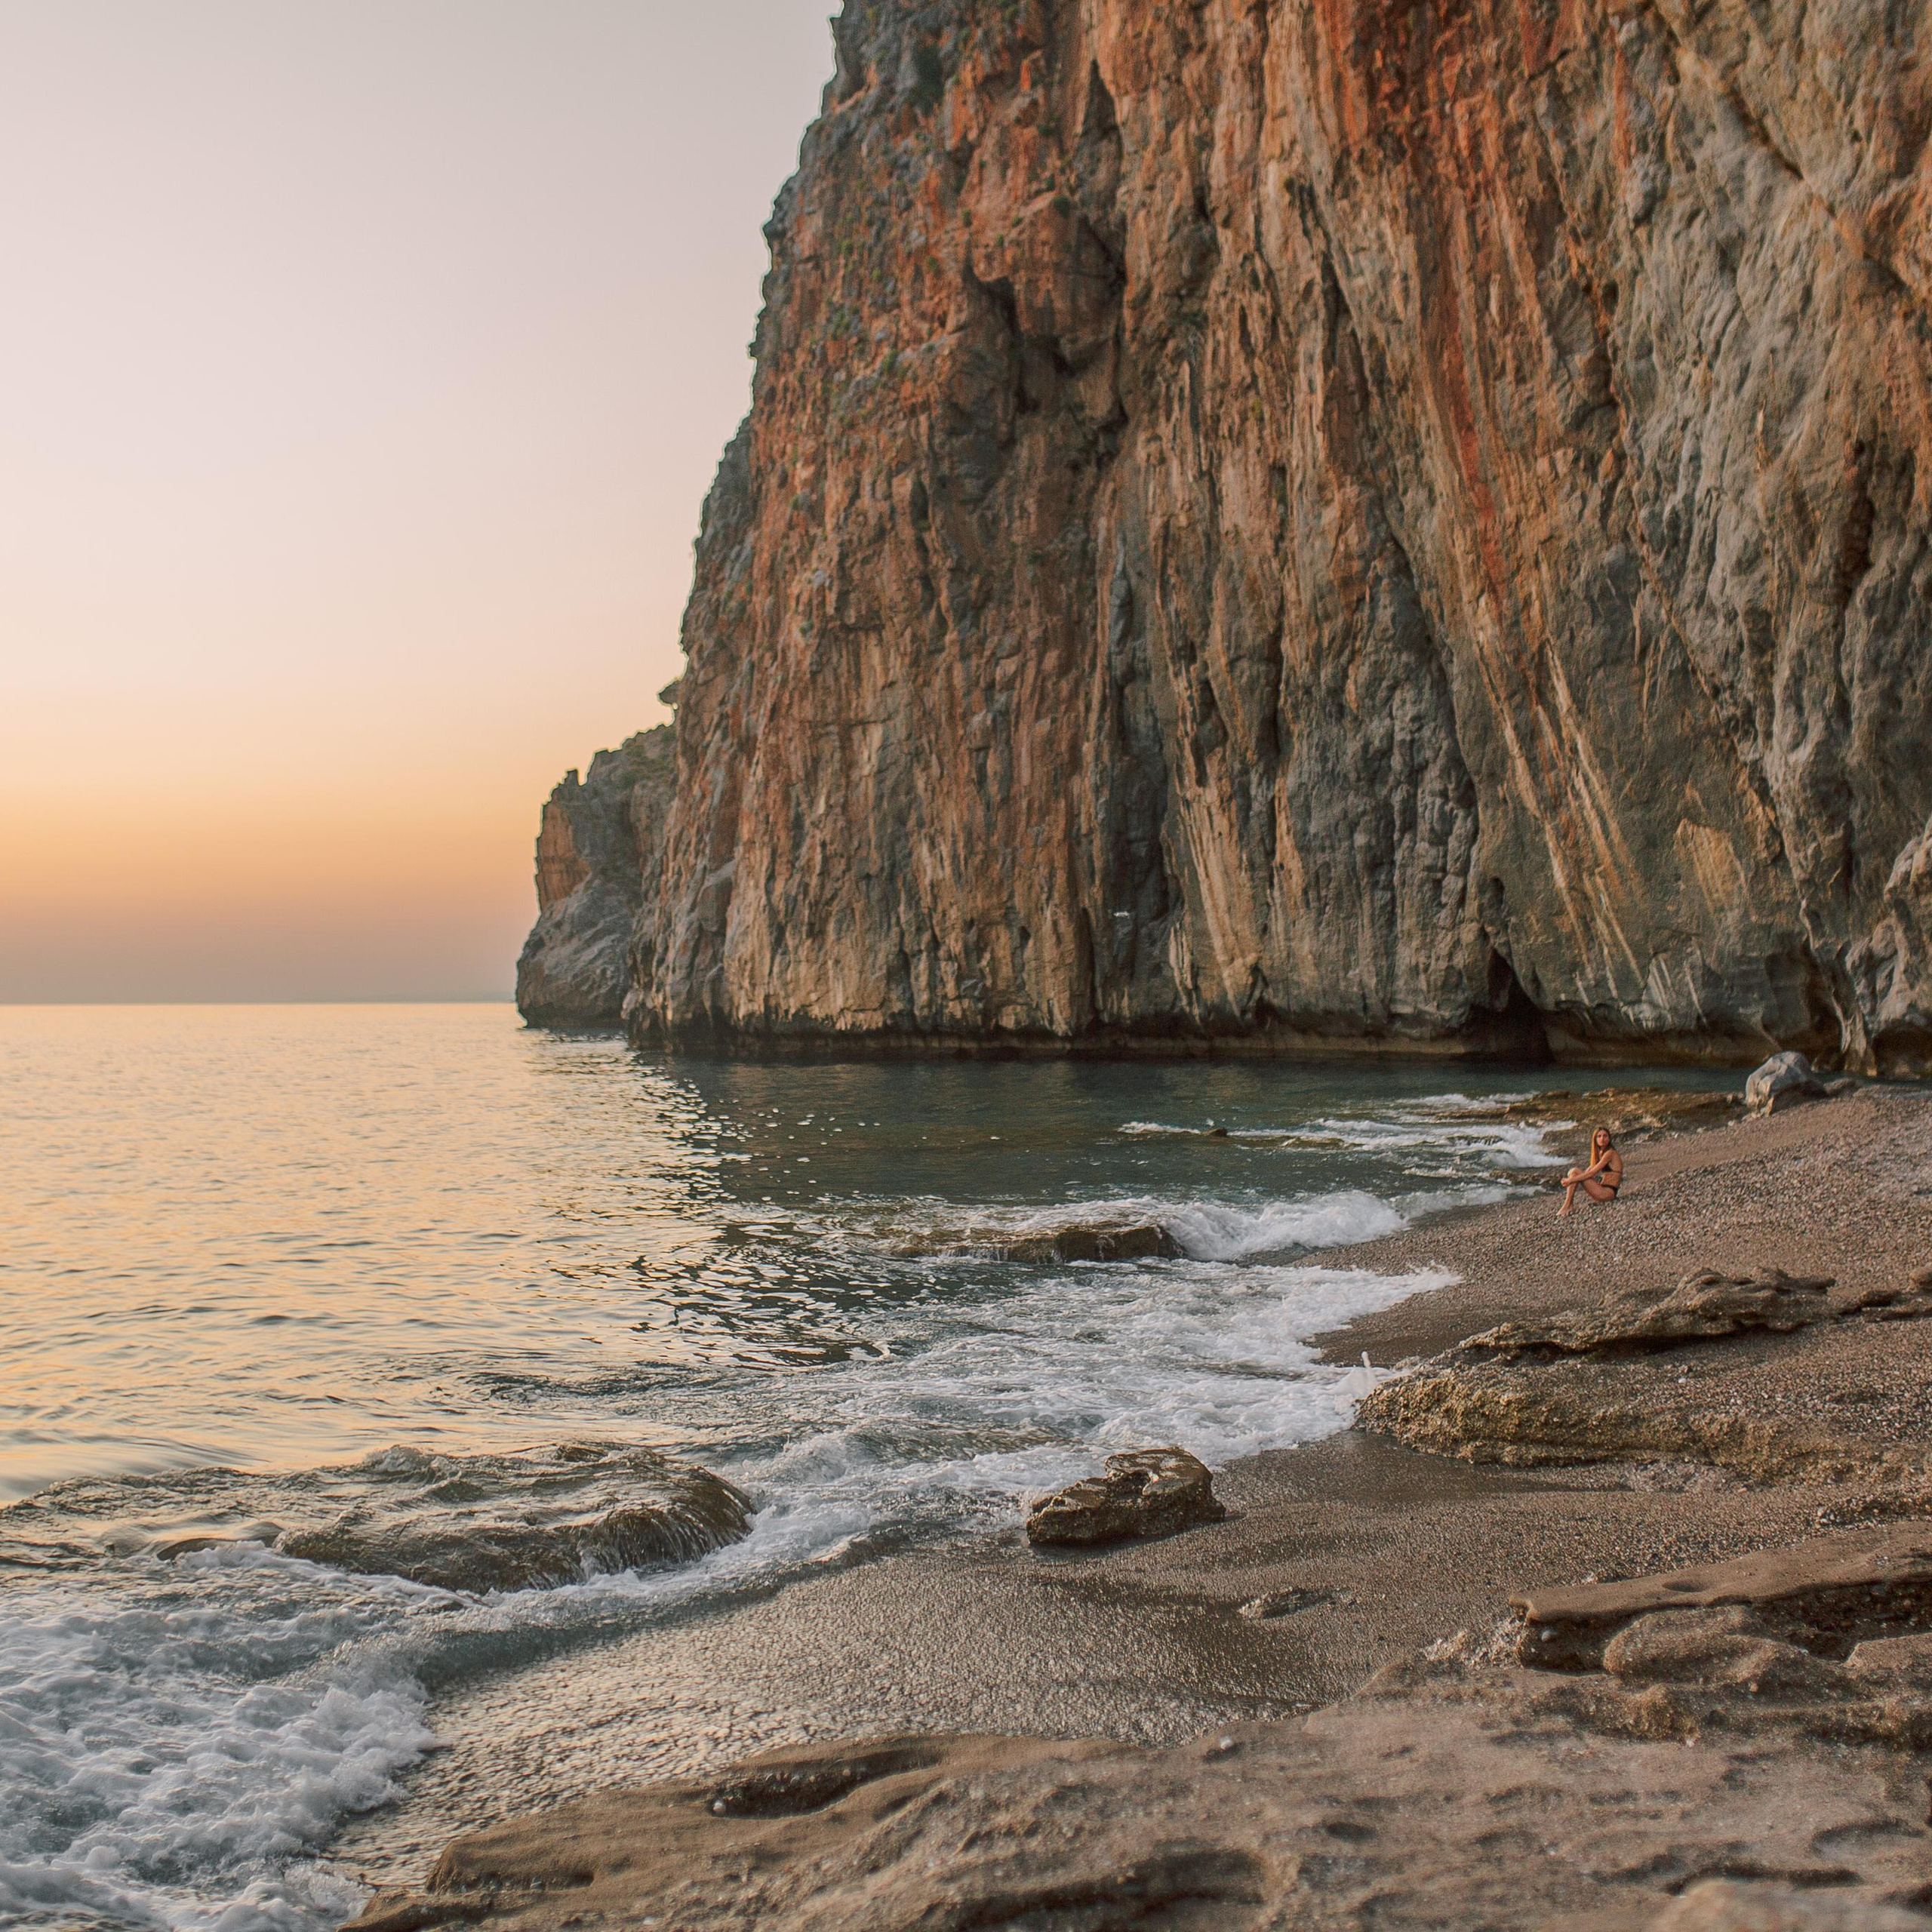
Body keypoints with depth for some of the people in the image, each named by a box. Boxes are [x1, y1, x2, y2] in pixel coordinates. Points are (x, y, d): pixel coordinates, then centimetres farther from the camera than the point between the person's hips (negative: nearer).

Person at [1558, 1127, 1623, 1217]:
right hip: (1603, 1190, 9)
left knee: (1575, 1172, -16)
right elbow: (1588, 1171, 15)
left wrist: (1571, 1180, -15)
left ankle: (1567, 1206, -16)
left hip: (1608, 1192, -9)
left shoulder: (1610, 1153, -12)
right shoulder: (1600, 1153, 15)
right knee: (1573, 1172, 3)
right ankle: (1571, 1206, -9)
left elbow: (1591, 1174, -18)